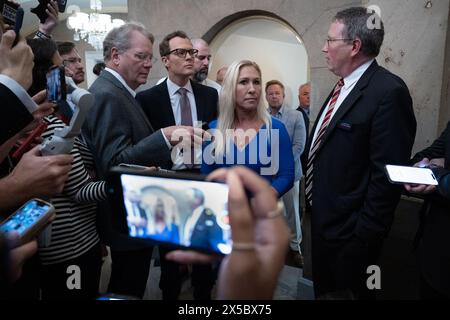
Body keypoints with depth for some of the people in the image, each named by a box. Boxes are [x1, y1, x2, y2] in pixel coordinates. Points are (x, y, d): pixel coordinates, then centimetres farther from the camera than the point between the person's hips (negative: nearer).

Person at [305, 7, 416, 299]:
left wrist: (364, 235, -19)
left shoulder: (388, 91, -21)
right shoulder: (344, 87, 8)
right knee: (323, 290, 26)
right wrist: (314, 206, 14)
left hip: (349, 229, -8)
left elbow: (387, 173, -23)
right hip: (323, 219, 8)